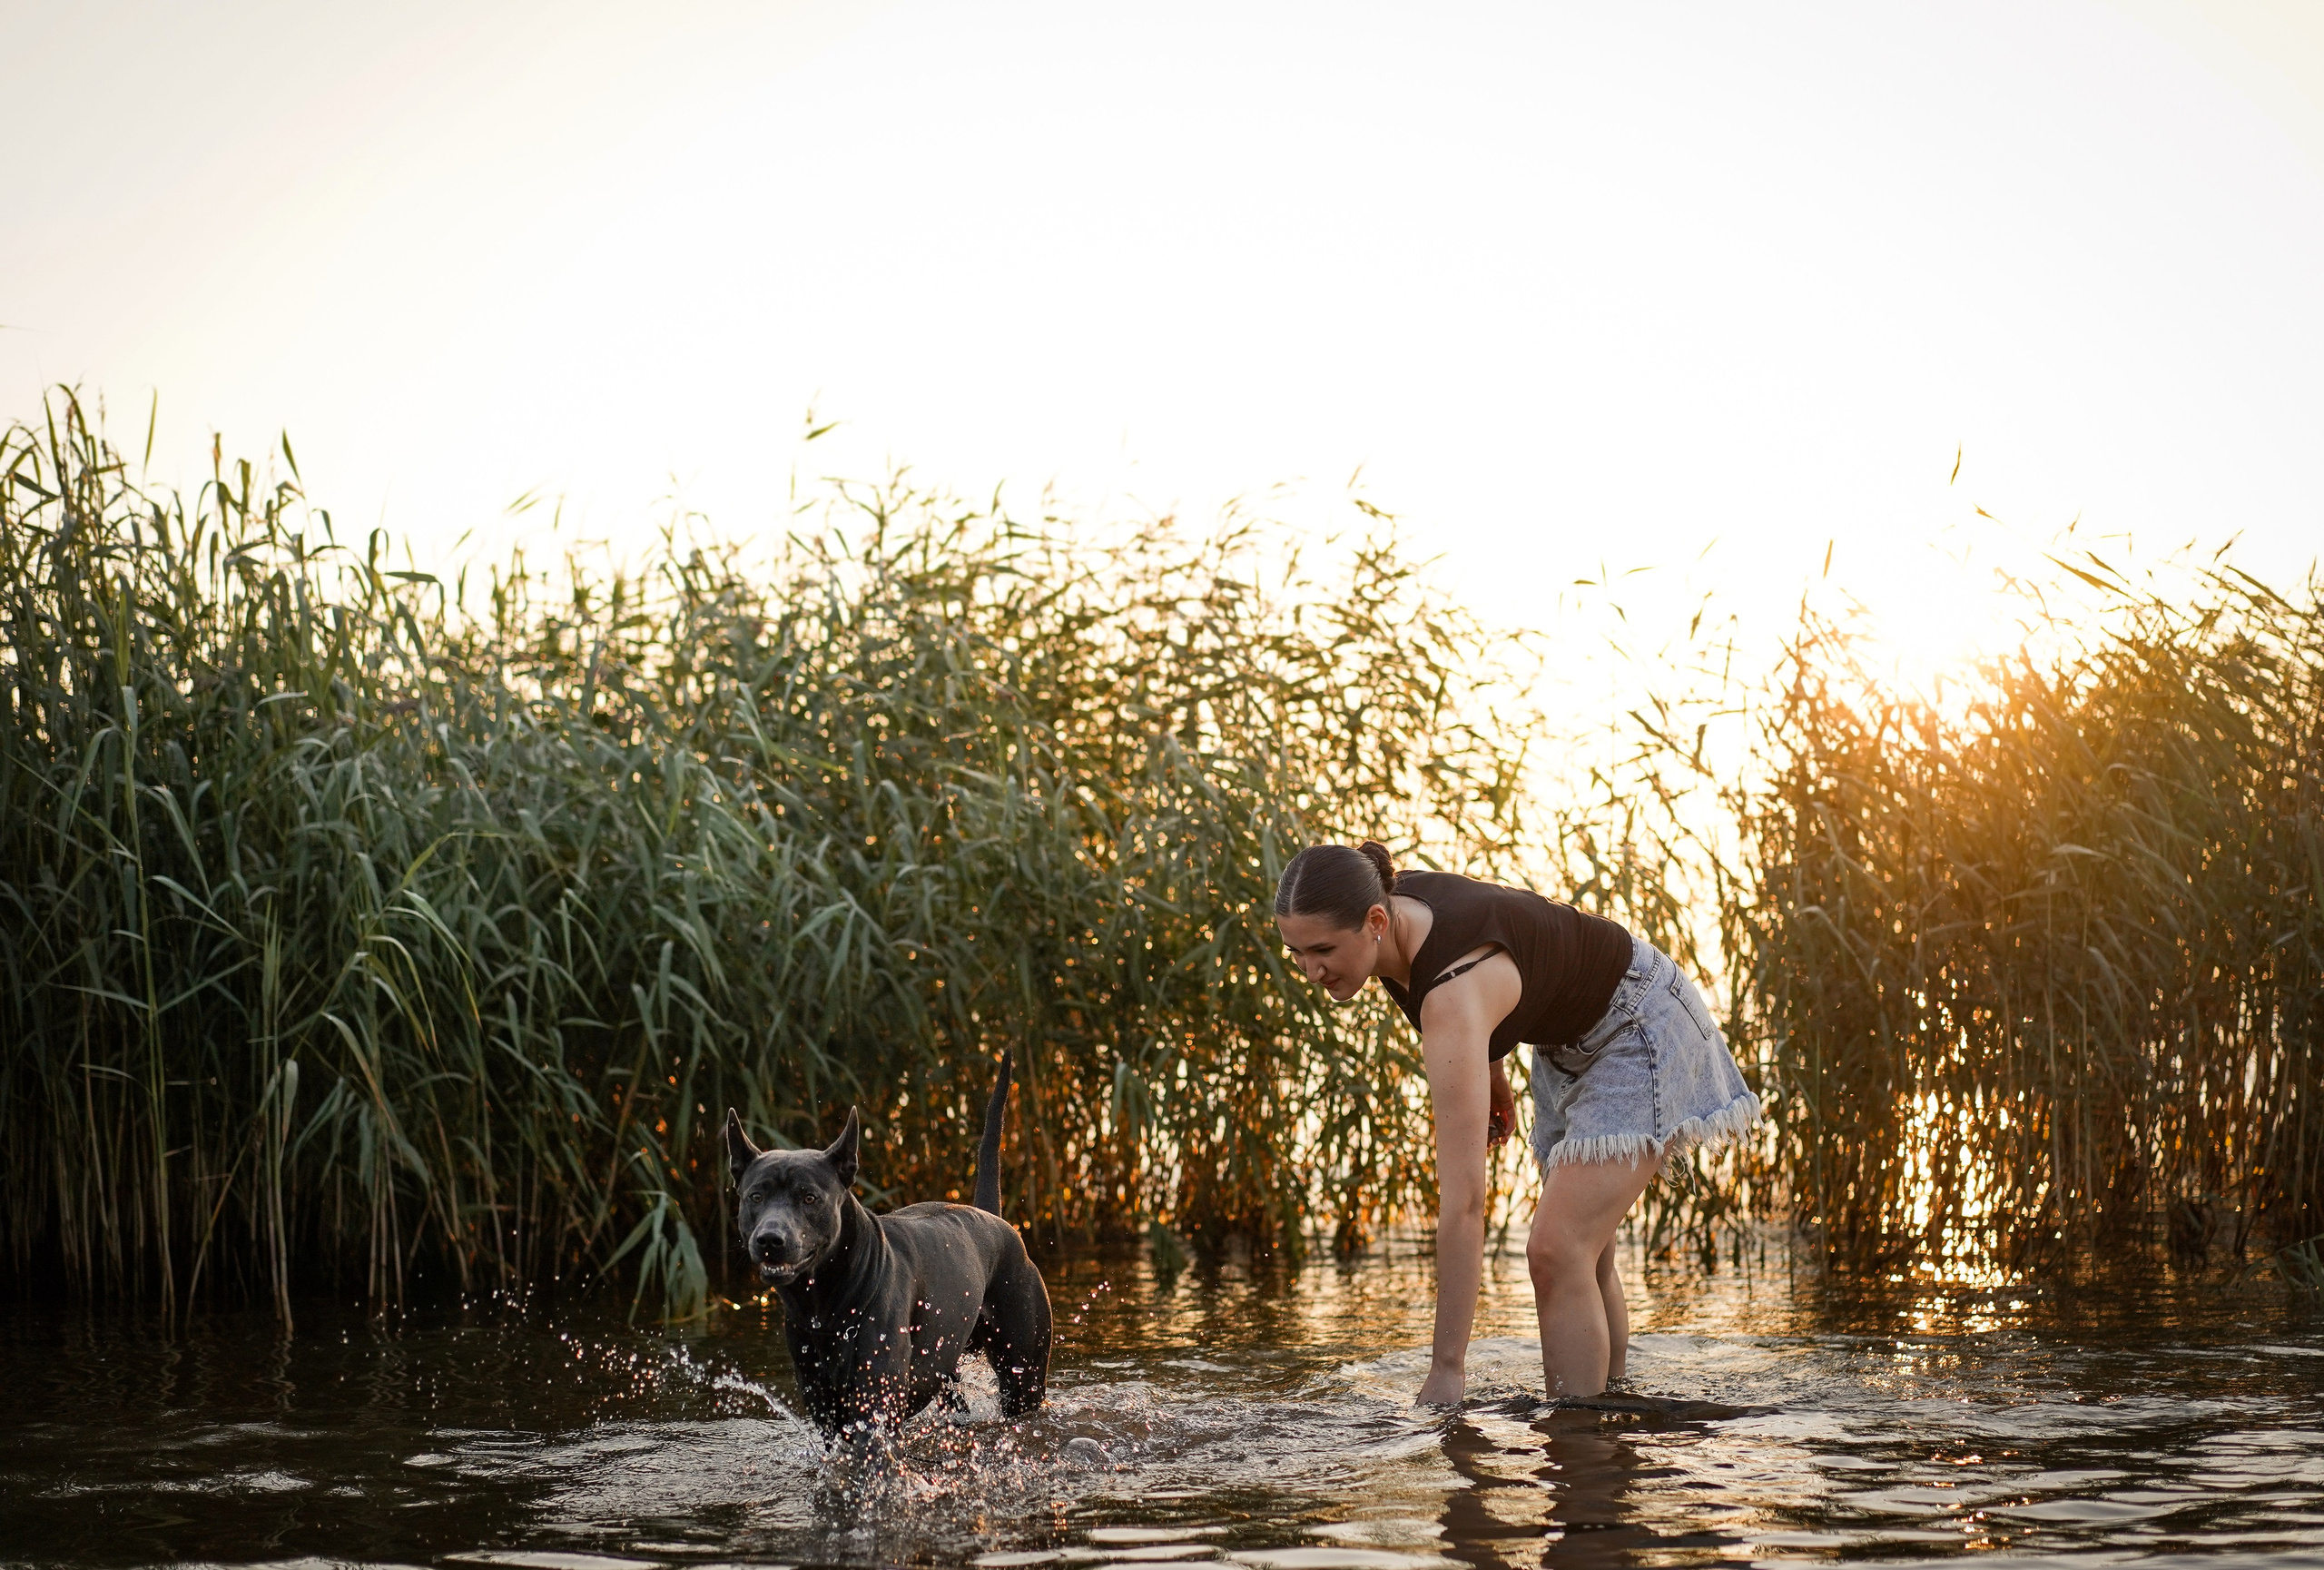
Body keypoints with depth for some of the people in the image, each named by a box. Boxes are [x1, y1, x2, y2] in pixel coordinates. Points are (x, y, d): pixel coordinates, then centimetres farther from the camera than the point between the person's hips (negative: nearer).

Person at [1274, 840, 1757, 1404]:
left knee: (1557, 1251, -20)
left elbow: (1462, 1202, -41)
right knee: (1585, 1257, 13)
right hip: (1567, 1039, 9)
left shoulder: (1453, 996, -40)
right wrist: (1492, 1081, 15)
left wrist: (1446, 1369, -40)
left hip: (1641, 1031, -9)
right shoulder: (1386, 910, -18)